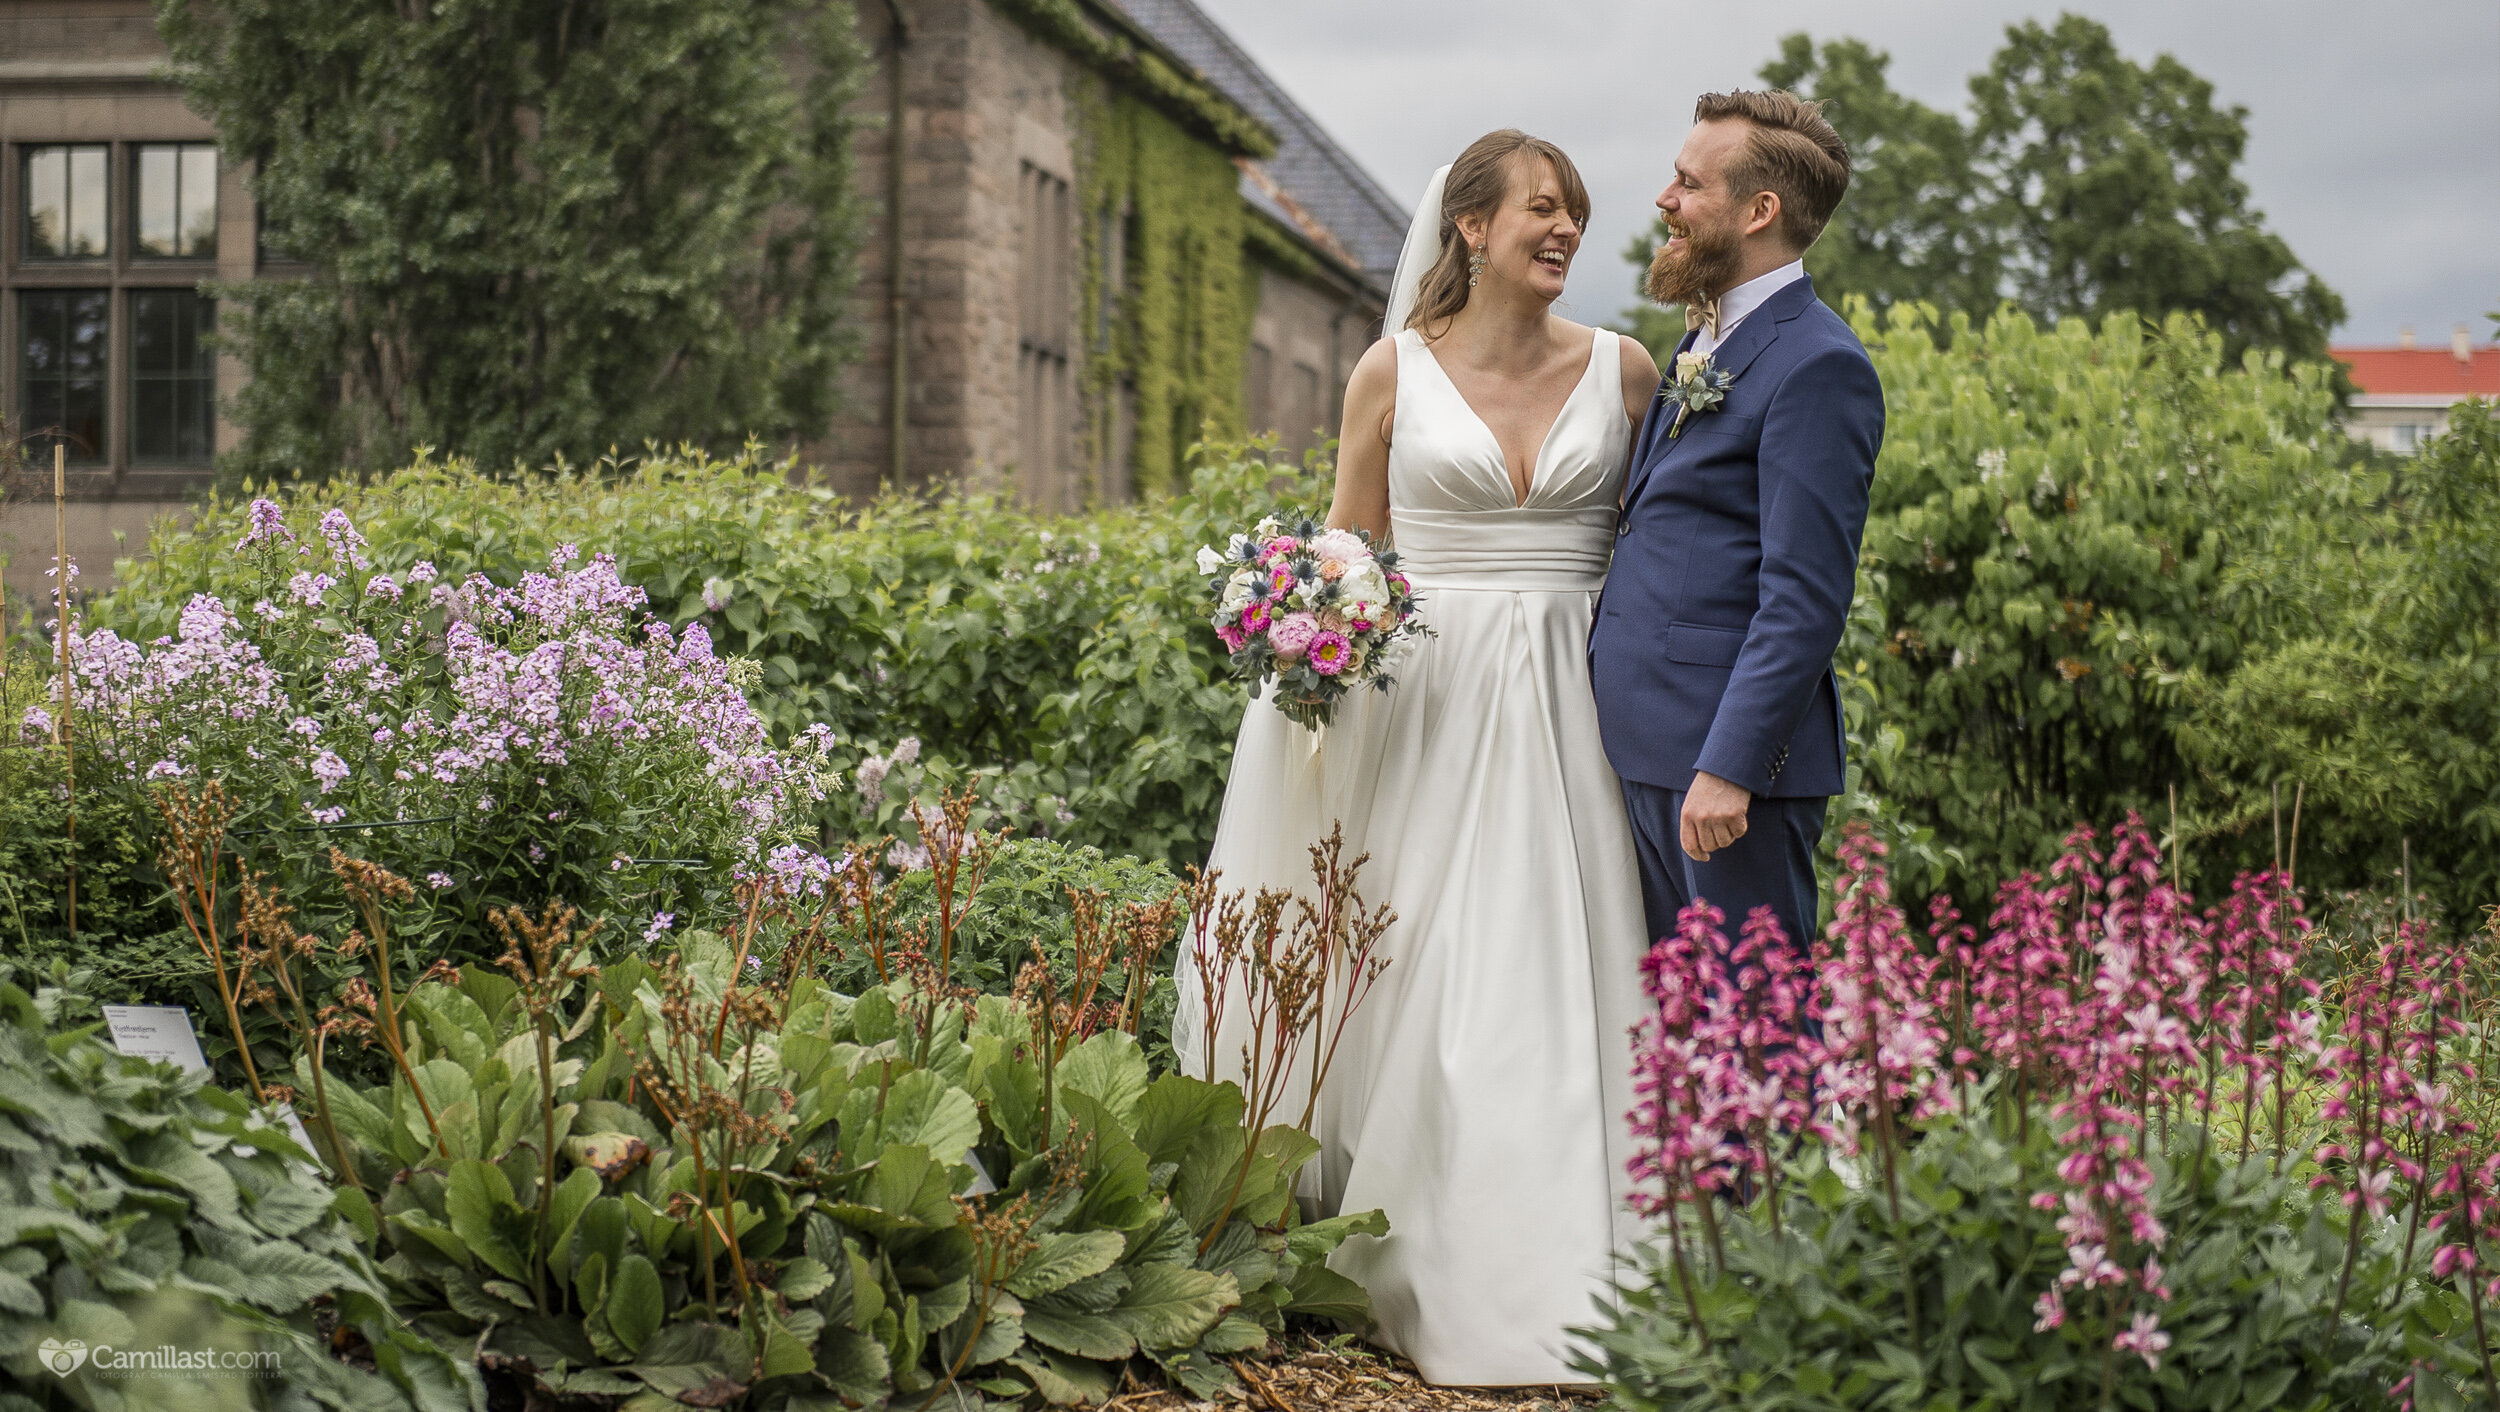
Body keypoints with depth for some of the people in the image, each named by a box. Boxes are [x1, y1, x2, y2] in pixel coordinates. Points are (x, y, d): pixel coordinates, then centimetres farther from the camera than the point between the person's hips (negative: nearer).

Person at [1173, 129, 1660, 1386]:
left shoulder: (1623, 370, 7)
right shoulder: (1397, 371, 4)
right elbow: (1344, 550, 10)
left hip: (1567, 710, 1)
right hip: (1429, 702, -1)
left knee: (1562, 983, -2)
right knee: (1428, 984, -2)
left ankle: (1570, 1289, 5)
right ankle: (1438, 1279, 7)